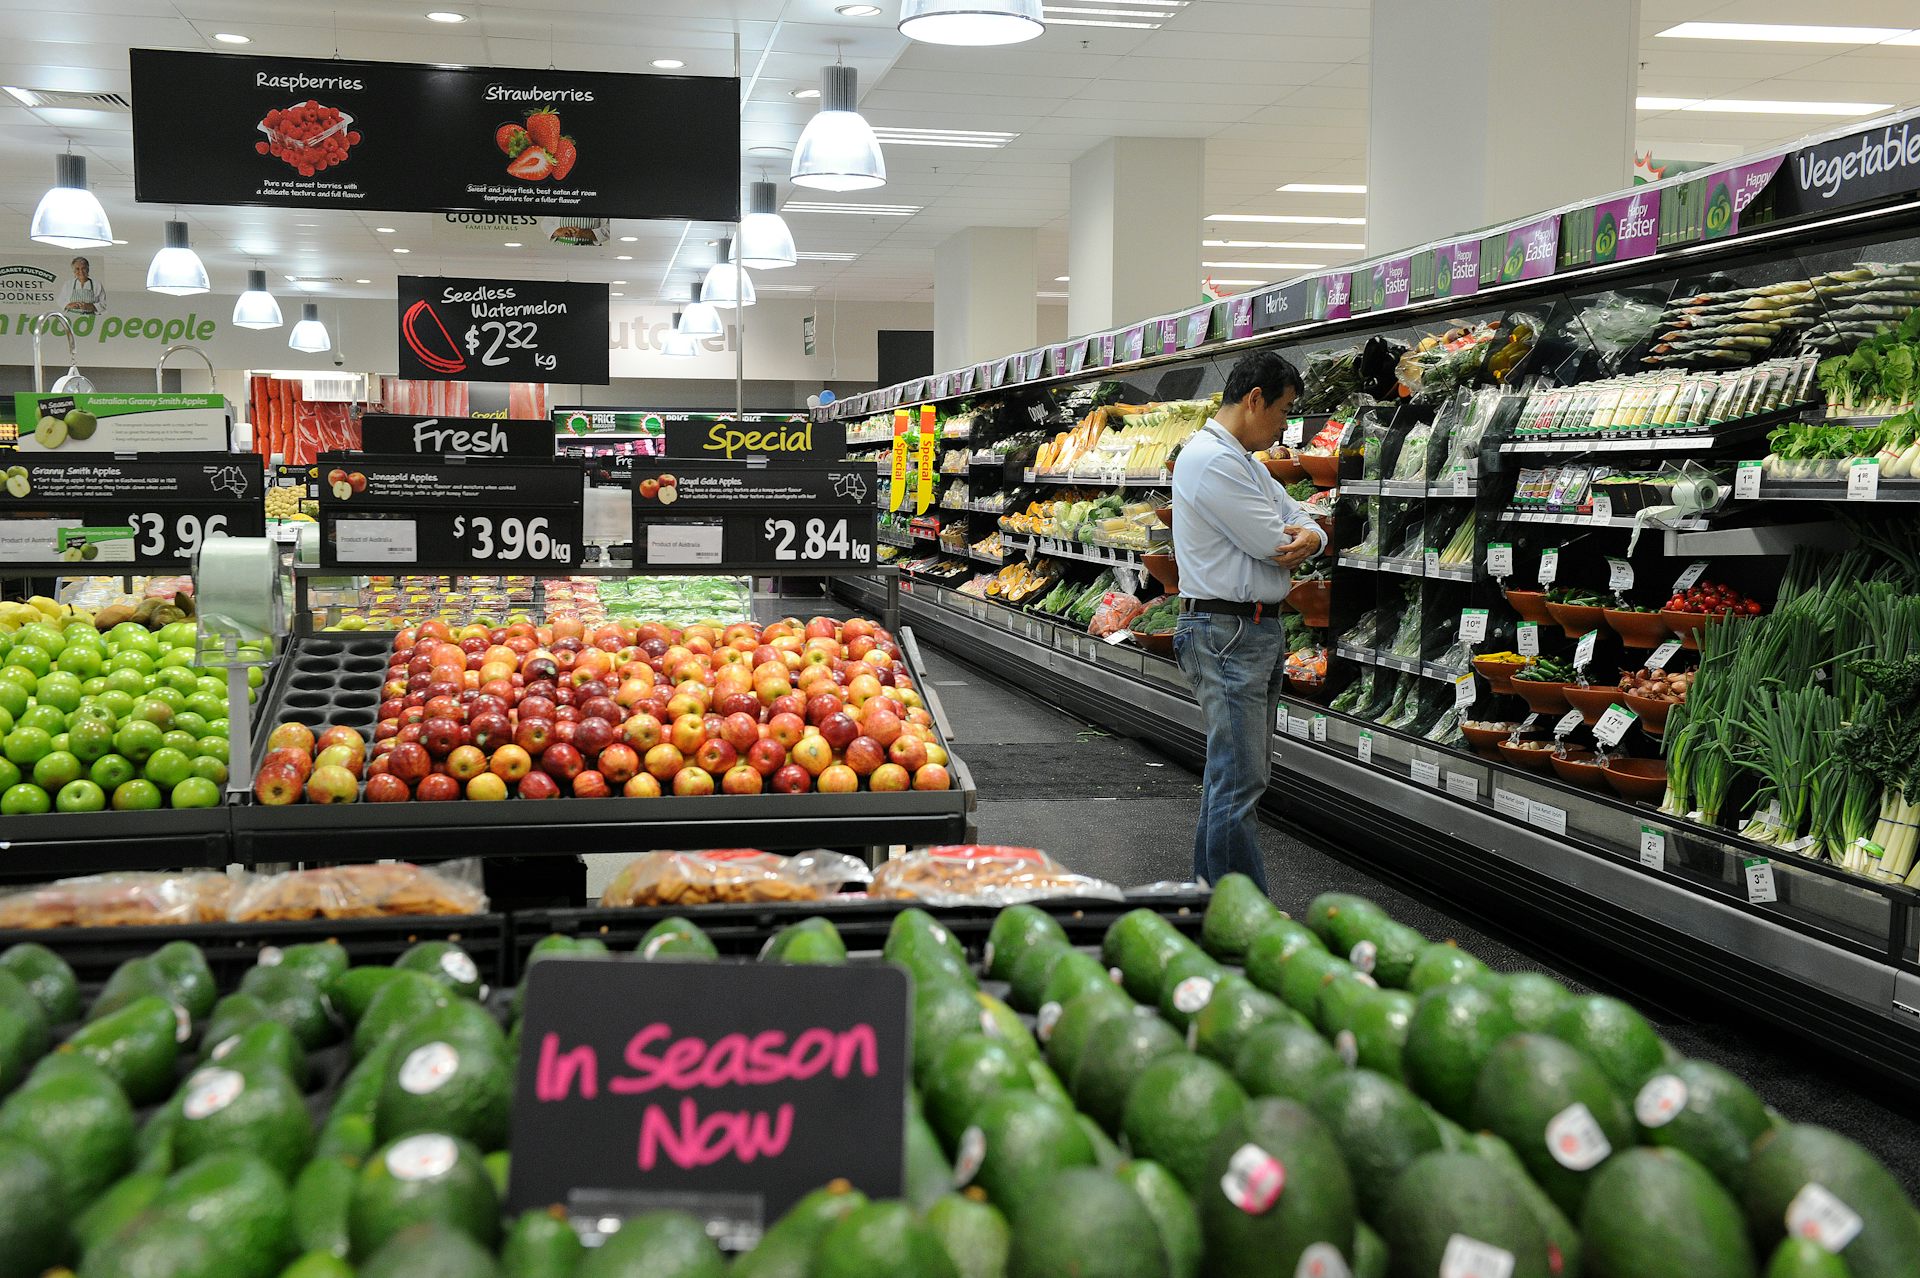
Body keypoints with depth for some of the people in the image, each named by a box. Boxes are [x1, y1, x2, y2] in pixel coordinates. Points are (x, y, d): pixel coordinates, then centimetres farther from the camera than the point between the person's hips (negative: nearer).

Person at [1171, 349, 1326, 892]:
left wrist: (1308, 537, -10)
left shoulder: (1243, 460, 18)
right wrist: (1293, 542, 5)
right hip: (1228, 635, -11)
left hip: (1260, 631, 11)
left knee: (1232, 775, 15)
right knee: (1240, 783, -9)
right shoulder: (1212, 460, -16)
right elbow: (1273, 545, -19)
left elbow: (1303, 522, 15)